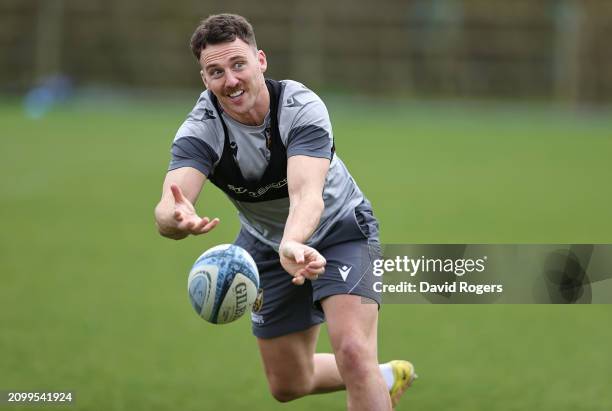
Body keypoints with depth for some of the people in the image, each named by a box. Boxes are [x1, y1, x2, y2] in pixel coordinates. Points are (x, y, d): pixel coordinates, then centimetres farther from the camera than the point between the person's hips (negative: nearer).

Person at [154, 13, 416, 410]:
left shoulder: (301, 107, -31)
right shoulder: (200, 131, -25)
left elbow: (306, 195, -46)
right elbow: (167, 209, -42)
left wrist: (294, 242, -69)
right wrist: (177, 219, -67)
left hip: (339, 230, -4)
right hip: (268, 244, 4)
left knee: (353, 352, -26)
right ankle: (385, 378, 41)